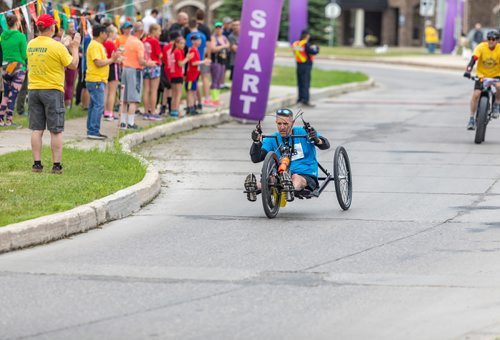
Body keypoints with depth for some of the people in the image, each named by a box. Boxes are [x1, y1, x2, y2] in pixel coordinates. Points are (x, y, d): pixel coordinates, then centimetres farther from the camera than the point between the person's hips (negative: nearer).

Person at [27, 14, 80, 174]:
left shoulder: (31, 45, 4)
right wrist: (75, 47, 9)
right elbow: (73, 65, -5)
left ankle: (37, 164, 6)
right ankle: (56, 165, 0)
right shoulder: (57, 46, -13)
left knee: (36, 130, 7)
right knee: (56, 131, 1)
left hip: (34, 90, 5)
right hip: (52, 90, -5)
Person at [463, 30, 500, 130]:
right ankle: (472, 119, -2)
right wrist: (468, 71, -43)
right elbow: (473, 59, -28)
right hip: (481, 75, 0)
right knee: (476, 94, -17)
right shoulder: (481, 47, -17)